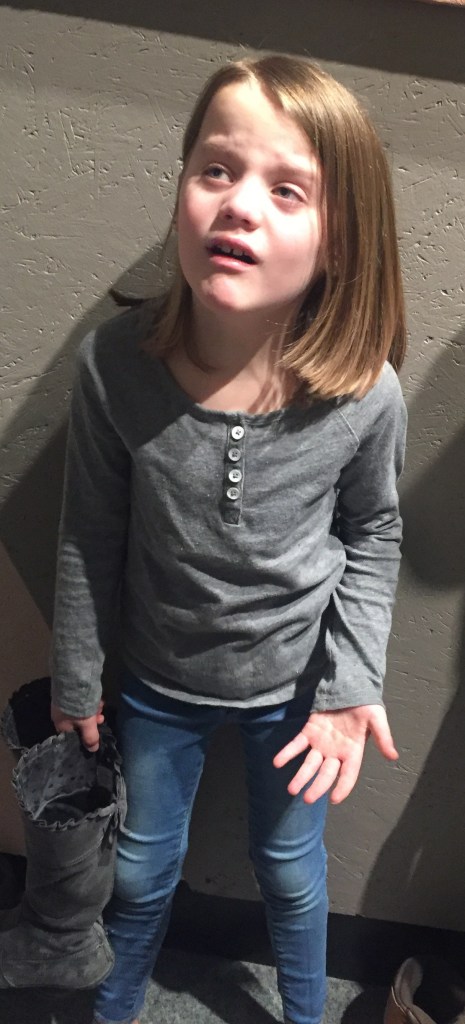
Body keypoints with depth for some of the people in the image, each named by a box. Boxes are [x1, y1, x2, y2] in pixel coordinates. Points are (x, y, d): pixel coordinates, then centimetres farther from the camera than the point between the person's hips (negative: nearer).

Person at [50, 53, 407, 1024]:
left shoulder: (366, 395, -26)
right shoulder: (115, 363, -26)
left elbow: (372, 535, -6)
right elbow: (90, 538, -11)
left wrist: (351, 685, -9)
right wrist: (76, 681, 1)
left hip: (295, 681, 0)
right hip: (160, 676, 1)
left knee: (290, 867, 25)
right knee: (143, 866, 26)